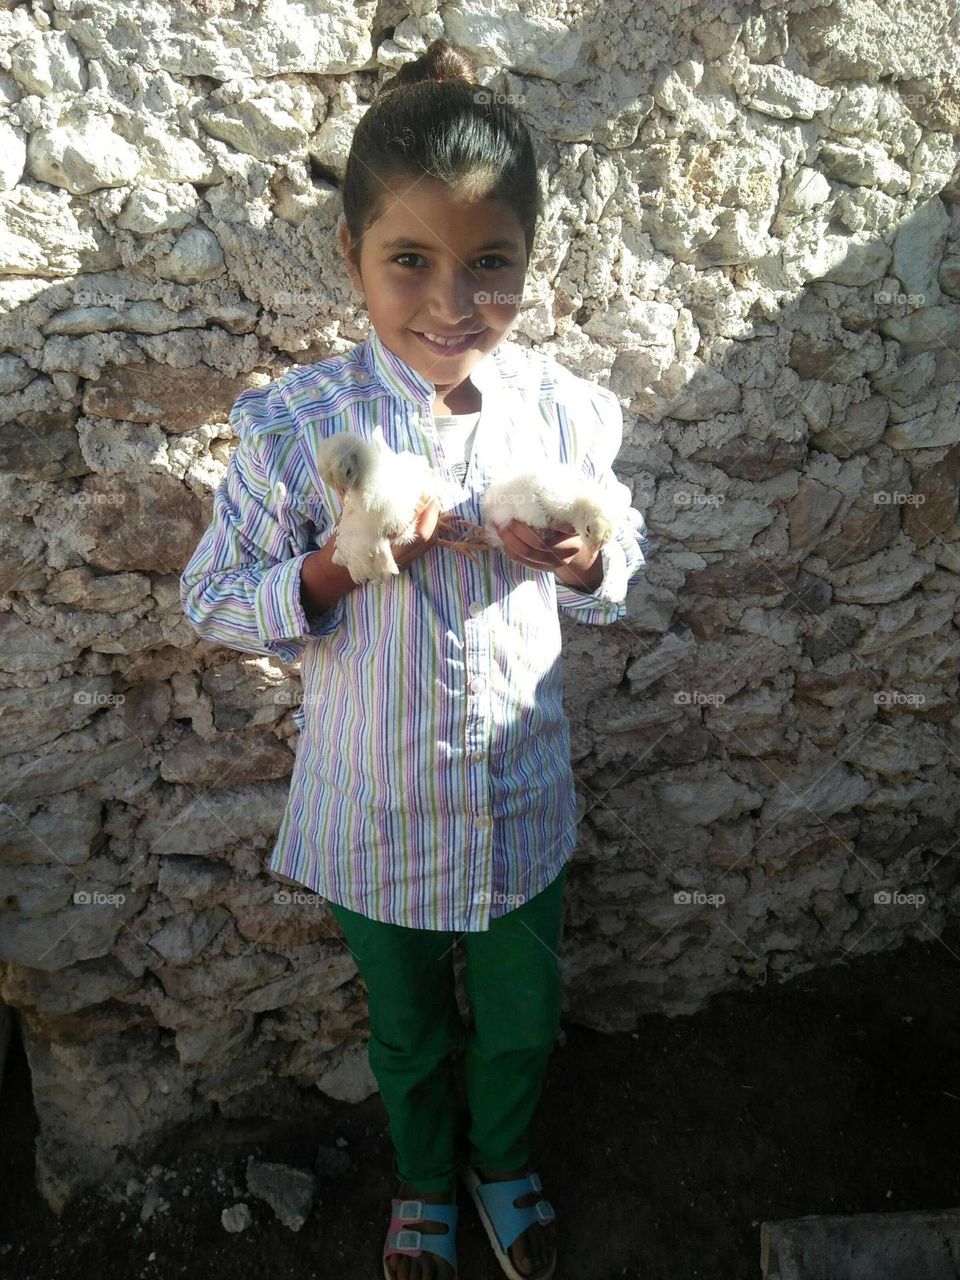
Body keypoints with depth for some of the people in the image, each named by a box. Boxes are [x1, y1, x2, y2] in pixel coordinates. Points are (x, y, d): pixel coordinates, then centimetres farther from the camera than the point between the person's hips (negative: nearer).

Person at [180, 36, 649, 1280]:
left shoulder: (565, 410, -11)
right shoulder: (293, 423, -18)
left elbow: (619, 578, 2)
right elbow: (212, 598, -9)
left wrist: (582, 559, -22)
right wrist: (338, 566, -27)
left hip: (523, 801, 2)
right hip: (374, 814, -1)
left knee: (520, 1023, 25)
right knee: (407, 1031, 25)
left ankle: (504, 1159, 60)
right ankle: (424, 1178, 59)